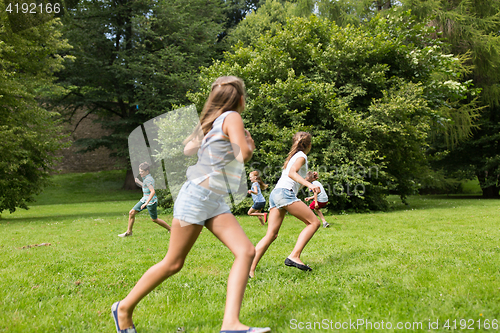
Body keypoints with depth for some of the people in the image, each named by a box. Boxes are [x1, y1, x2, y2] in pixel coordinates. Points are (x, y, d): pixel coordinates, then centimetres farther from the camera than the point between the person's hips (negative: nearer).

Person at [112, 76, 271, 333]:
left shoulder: (212, 120, 18)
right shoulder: (232, 118, -7)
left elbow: (188, 149, 25)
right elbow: (243, 155, -17)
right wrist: (249, 145, 5)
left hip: (216, 202, 9)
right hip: (197, 196, -9)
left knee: (246, 252, -6)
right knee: (173, 263, 1)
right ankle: (125, 308, 20)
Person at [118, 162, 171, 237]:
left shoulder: (148, 179, -23)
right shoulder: (147, 177, 6)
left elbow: (153, 192, -33)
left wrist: (146, 203, -36)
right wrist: (139, 182, 18)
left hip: (151, 201, -9)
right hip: (145, 199, 9)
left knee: (154, 219, 8)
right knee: (131, 213, 3)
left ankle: (170, 229, 26)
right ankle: (129, 232, 16)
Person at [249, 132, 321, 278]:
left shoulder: (292, 156, 30)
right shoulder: (301, 156, 5)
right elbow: (291, 173, -14)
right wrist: (309, 184, -26)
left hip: (275, 194, 9)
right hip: (285, 192, -9)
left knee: (271, 234, 3)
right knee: (314, 222, -5)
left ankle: (250, 268, -8)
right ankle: (294, 256, -18)